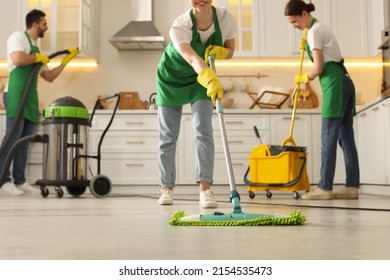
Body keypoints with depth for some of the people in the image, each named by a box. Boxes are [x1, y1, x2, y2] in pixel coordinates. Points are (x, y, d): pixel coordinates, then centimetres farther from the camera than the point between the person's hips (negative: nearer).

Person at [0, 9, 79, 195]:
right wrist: (38, 57, -6)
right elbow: (18, 59, -21)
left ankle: (19, 181, 9)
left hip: (31, 98, 8)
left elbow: (49, 77, 24)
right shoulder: (18, 37, 0)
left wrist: (66, 61, 20)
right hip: (16, 95, -8)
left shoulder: (35, 48, 23)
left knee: (24, 141, 6)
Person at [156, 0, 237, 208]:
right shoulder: (180, 26, -32)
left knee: (203, 131, -16)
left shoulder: (225, 17, -20)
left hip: (201, 80, 2)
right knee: (167, 136, 4)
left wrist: (219, 51, -28)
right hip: (172, 78, -1)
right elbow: (193, 59, -50)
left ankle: (205, 189, -17)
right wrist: (211, 80, -69)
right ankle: (166, 189, 18)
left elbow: (230, 51, -3)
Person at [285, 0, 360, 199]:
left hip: (334, 84, -10)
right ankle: (352, 186, 6)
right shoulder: (319, 28, 21)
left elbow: (318, 68, -11)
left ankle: (325, 187, -9)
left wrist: (303, 78, 7)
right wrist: (307, 47, 14)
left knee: (328, 136, -10)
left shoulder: (314, 31, -8)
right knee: (345, 136, 6)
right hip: (344, 82, 10)